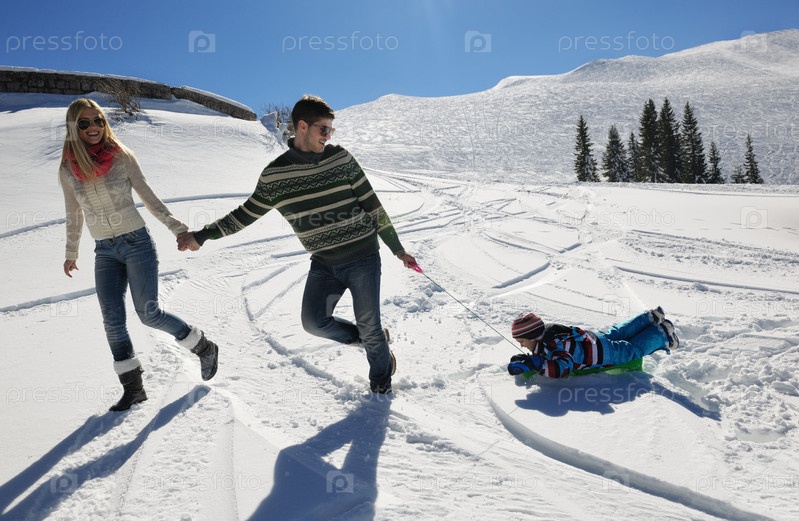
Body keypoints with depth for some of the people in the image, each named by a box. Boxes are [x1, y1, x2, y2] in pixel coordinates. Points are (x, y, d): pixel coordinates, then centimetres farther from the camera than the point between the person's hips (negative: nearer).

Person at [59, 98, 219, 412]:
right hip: (105, 251, 4)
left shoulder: (122, 157, -6)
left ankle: (204, 347, 16)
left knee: (149, 313, -6)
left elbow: (149, 198, 1)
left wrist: (179, 229, -4)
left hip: (137, 242, -3)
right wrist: (71, 253, 22)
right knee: (113, 320, -2)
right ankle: (133, 388, 10)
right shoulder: (67, 169, 2)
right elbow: (73, 215, 14)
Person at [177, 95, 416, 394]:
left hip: (362, 257, -2)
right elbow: (247, 213, 11)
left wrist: (397, 249, 3)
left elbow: (372, 205, 1)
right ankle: (370, 340, 15)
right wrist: (200, 236, 8)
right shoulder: (274, 175, -1)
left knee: (369, 328, 1)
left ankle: (381, 378, 30)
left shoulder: (340, 158, -3)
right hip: (323, 264, 2)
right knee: (314, 322, -13)